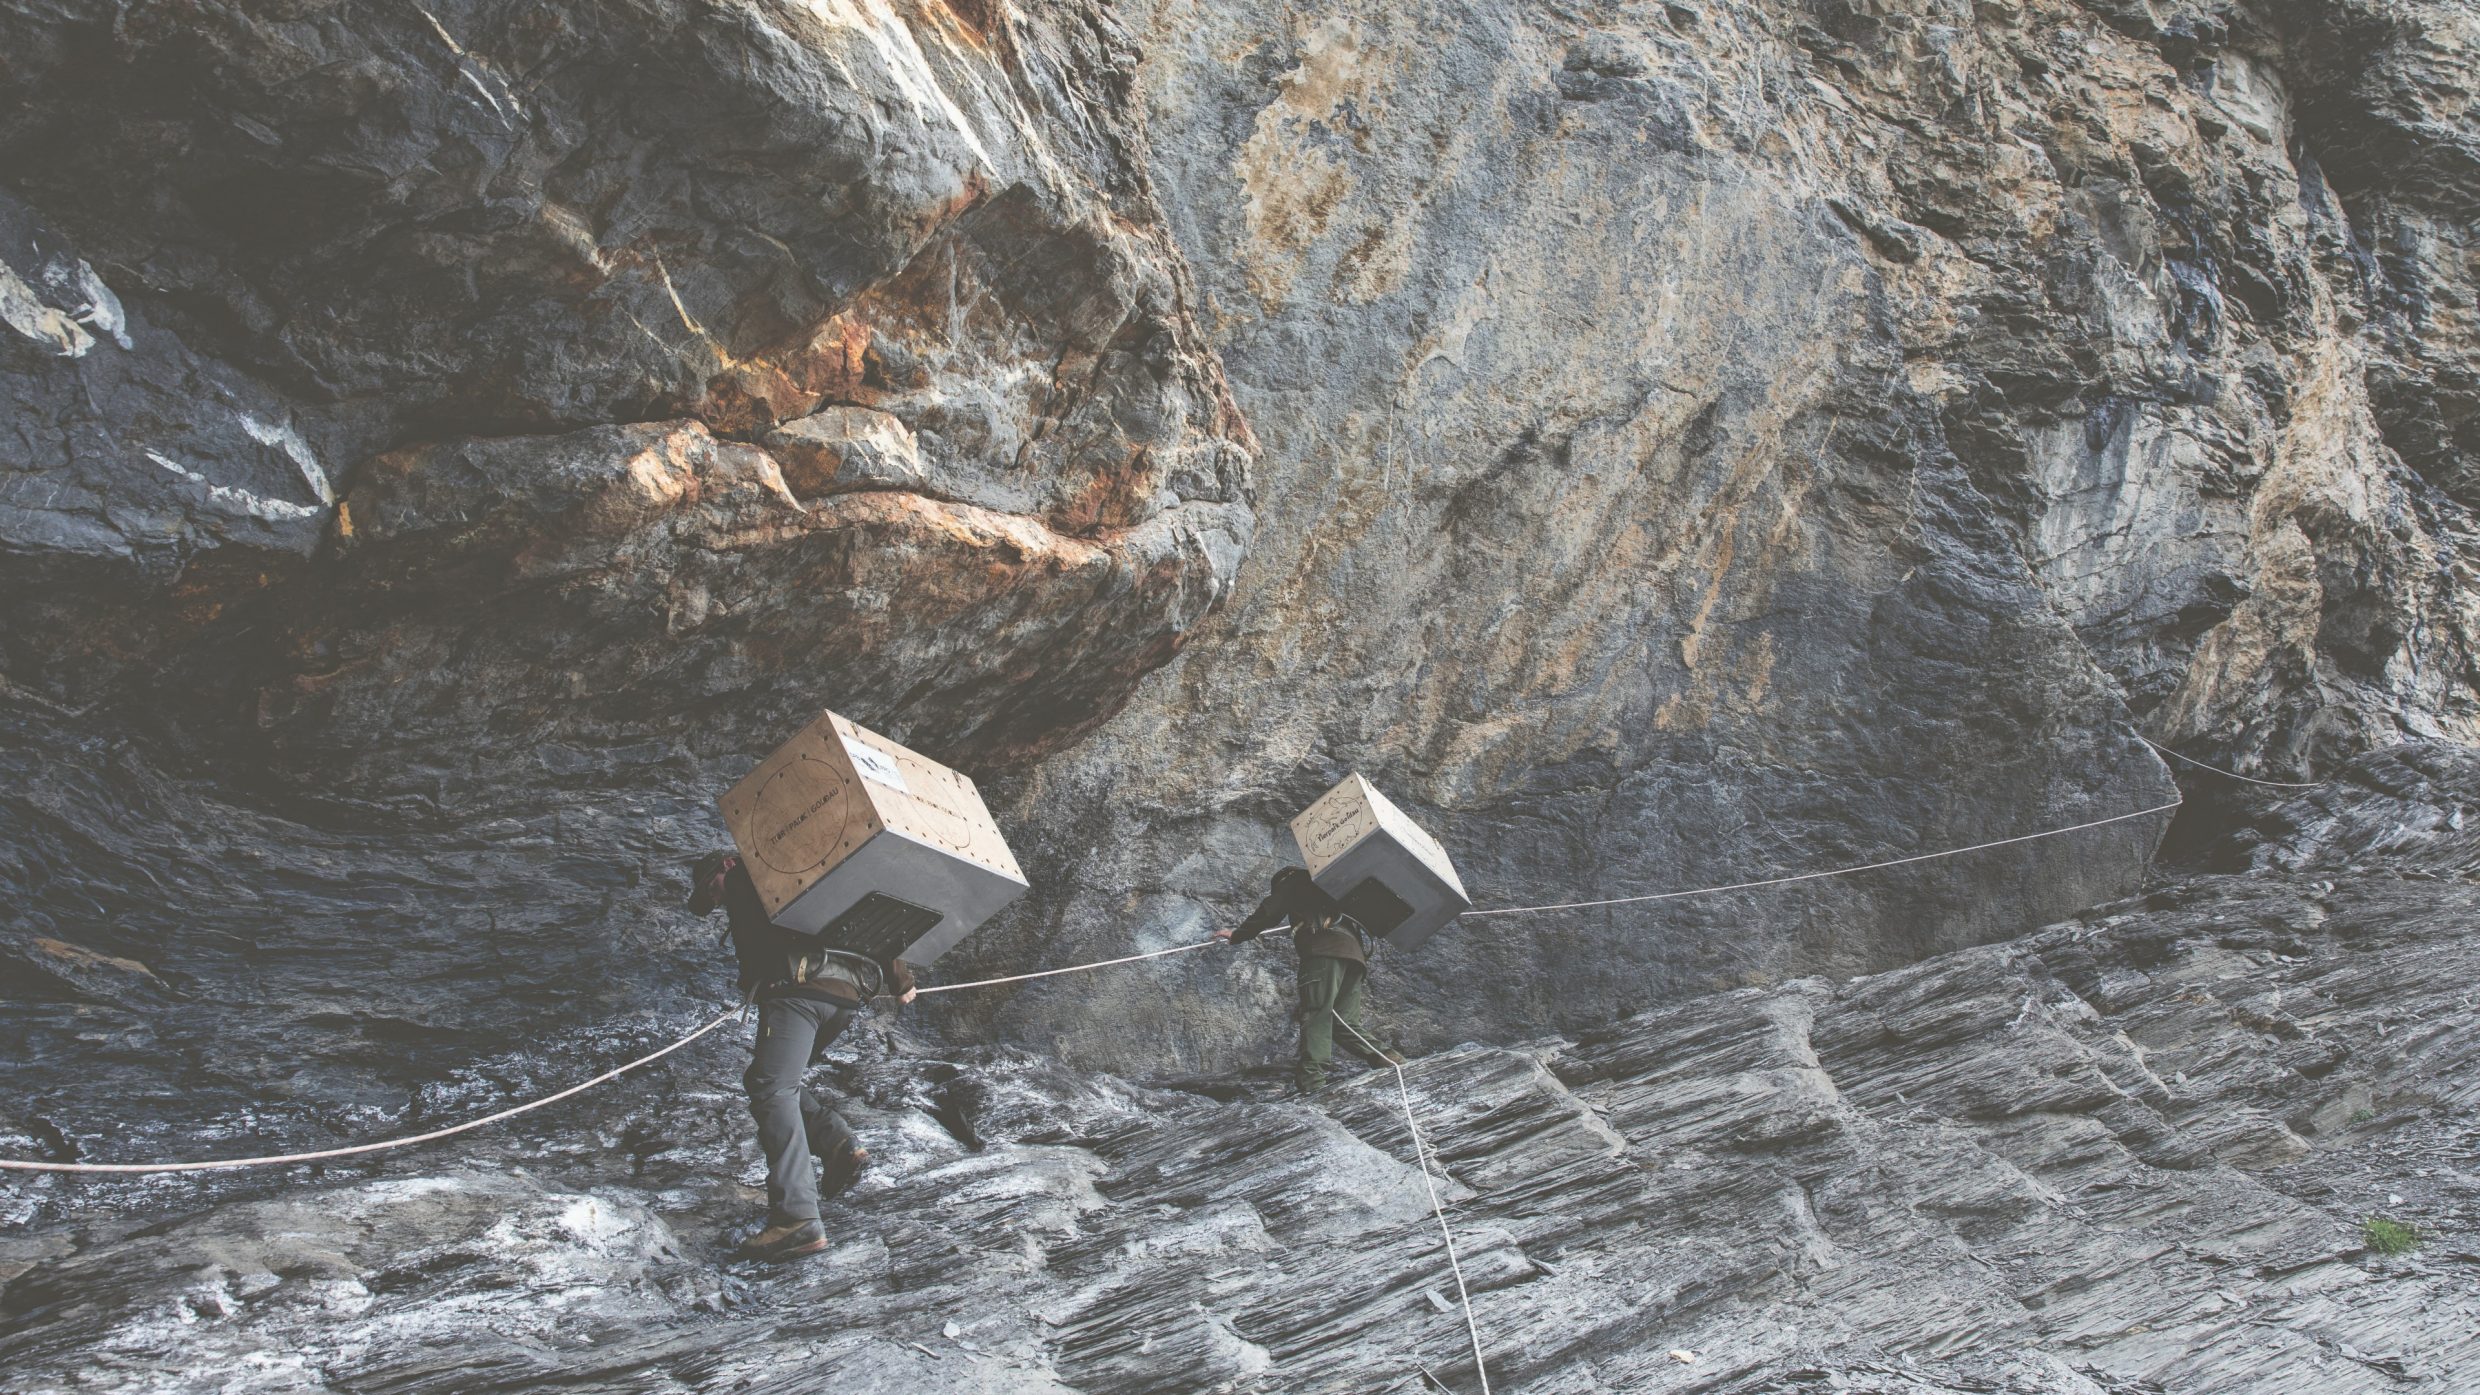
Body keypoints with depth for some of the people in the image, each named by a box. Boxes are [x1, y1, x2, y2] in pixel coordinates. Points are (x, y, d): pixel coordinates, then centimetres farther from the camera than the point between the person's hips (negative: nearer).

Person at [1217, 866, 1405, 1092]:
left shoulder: (1293, 880, 21)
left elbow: (1270, 912, 13)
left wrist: (1238, 934, 22)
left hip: (1324, 949, -7)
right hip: (1356, 951, 7)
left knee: (1316, 1014, -17)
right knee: (1346, 1022, 10)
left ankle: (1311, 1076, -30)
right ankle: (1383, 1058, -6)